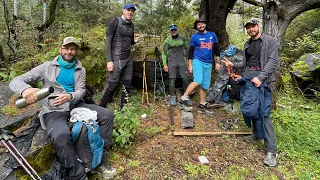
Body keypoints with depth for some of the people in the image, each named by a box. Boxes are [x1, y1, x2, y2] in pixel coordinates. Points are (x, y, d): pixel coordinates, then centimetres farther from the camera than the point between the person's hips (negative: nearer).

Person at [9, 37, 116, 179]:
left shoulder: (80, 70, 10)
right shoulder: (47, 67, 1)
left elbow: (81, 91, -4)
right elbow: (15, 82, -3)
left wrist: (69, 96, -30)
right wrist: (25, 89, -30)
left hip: (76, 106, 4)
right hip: (54, 111, -4)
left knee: (107, 115, -15)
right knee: (61, 136, -37)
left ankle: (100, 161, -8)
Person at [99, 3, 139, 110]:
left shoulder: (131, 25, 13)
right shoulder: (115, 21, -6)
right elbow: (108, 41, -10)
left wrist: (134, 40, 0)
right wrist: (109, 60, -17)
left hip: (128, 59, 7)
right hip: (117, 59, -7)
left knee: (127, 84, 7)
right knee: (112, 85, -5)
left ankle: (123, 108, 20)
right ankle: (100, 108, 11)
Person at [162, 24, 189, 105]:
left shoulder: (182, 38, 5)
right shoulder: (167, 40, 0)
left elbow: (187, 49, 15)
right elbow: (164, 53, 3)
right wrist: (165, 64, -3)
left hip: (182, 61, 1)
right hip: (171, 62, -1)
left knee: (185, 79, -4)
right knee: (172, 80, -2)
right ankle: (173, 97, 11)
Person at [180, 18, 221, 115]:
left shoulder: (212, 35, 11)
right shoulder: (194, 37, 1)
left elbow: (216, 49, 14)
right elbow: (191, 51, 3)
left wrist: (217, 62, 8)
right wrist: (190, 65, -2)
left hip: (208, 64, 4)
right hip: (197, 61, -4)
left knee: (205, 85, 6)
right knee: (198, 81, -24)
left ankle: (202, 106, 15)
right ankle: (184, 98, -11)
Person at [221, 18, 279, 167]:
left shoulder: (269, 41, -2)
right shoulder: (247, 44, 17)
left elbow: (273, 61, -12)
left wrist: (261, 77, -21)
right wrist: (233, 65, 10)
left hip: (263, 79, -6)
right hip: (249, 78, 6)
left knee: (264, 112, -12)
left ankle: (271, 150, -6)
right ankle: (257, 134, 30)